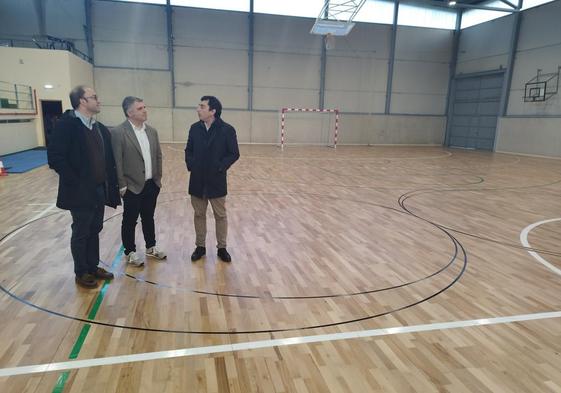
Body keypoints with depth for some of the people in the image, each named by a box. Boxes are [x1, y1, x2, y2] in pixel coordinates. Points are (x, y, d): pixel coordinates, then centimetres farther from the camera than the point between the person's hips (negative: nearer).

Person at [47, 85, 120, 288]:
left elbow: (108, 158, 11)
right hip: (80, 192, -7)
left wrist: (111, 182, 4)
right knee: (81, 233, 8)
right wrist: (75, 182, -17)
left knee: (94, 231, 17)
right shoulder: (67, 124, -14)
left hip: (99, 190, 7)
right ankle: (81, 273, 24)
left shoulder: (100, 128, 9)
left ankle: (93, 267, 32)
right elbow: (55, 157, -18)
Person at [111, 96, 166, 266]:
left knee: (148, 218, 18)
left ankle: (151, 247, 33)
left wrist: (158, 178, 10)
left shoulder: (152, 131, 6)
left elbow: (158, 156, 13)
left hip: (152, 185, 6)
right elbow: (116, 161, -13)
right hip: (132, 187, -5)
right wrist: (122, 186, -13)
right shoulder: (118, 132, -13)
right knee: (130, 221, 8)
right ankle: (130, 252, 23)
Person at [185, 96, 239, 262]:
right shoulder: (195, 128, 3)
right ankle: (200, 246, 28)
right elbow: (188, 150, 12)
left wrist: (220, 167, -16)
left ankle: (222, 248, 23)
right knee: (199, 215, 13)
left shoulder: (227, 129, -9)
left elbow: (234, 154, -7)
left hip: (216, 181, -3)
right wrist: (190, 164, -4)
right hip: (197, 181, 3)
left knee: (220, 216, 9)